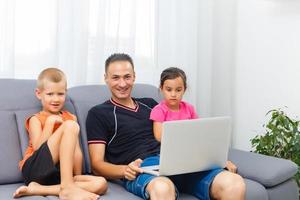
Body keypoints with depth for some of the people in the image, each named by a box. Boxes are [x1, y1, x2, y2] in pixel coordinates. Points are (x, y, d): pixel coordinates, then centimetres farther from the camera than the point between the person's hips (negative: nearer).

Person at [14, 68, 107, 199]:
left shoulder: (71, 118, 21)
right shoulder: (36, 119, 10)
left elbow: (76, 150, 12)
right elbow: (38, 148, -6)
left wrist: (77, 177, 0)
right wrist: (50, 122, -7)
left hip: (59, 173, 4)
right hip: (36, 168, -4)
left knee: (101, 184, -23)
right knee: (70, 126, -22)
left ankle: (38, 189, -26)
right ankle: (66, 188, -29)